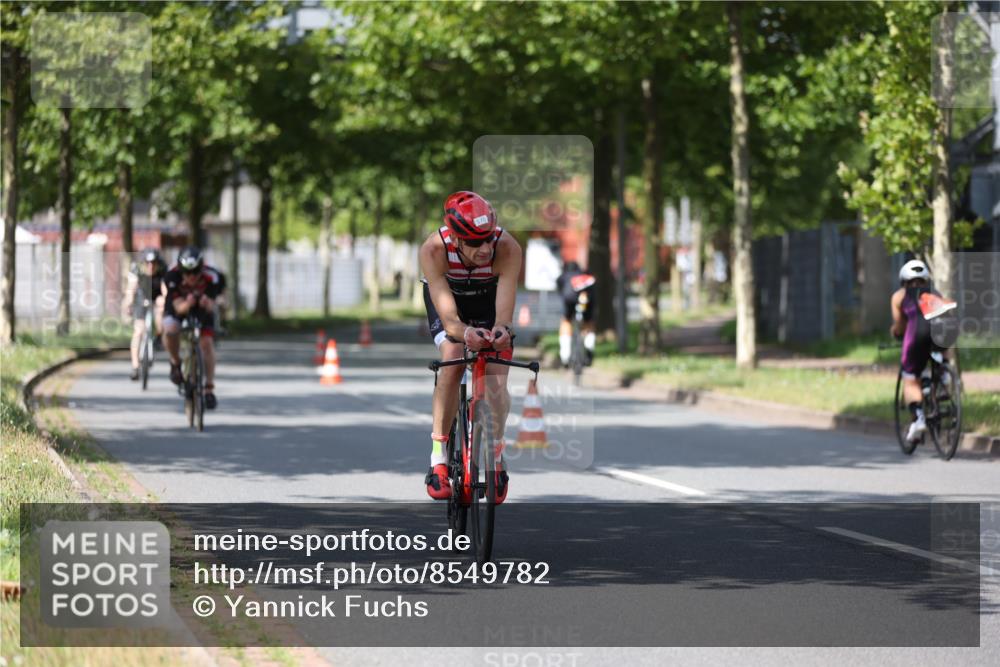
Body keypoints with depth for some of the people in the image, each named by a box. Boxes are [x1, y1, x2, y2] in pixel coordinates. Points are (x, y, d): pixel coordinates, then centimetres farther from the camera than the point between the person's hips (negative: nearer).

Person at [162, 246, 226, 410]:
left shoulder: (211, 277, -33)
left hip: (201, 309, 1)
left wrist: (207, 303, -54)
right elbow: (179, 308, -35)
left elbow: (210, 308, -30)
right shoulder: (172, 277, -35)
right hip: (180, 306, -1)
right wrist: (187, 305, -57)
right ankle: (175, 363, -2)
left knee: (207, 342, -15)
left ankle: (209, 389, -4)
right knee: (170, 330, -31)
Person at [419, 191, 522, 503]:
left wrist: (501, 330, -65)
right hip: (447, 295, -1)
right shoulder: (434, 250, -39)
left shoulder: (508, 249, -38)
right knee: (452, 361, -26)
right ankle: (439, 457, -15)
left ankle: (497, 456, 12)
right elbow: (449, 319, -43)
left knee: (496, 380, -13)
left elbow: (504, 313, -42)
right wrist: (466, 333, -65)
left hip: (489, 296, 1)